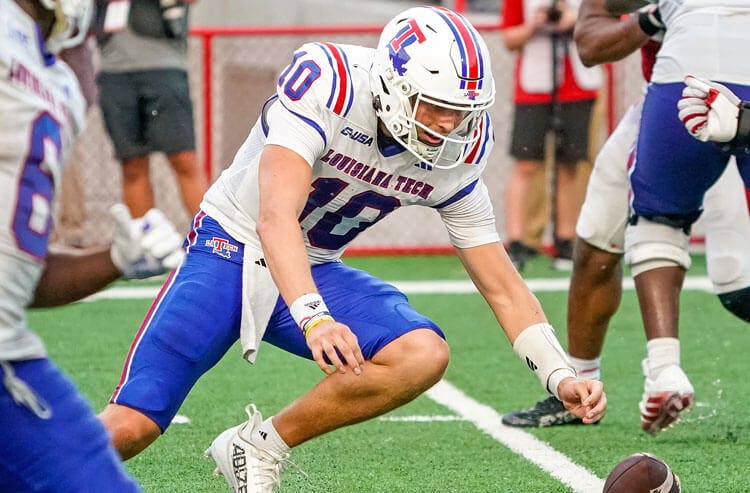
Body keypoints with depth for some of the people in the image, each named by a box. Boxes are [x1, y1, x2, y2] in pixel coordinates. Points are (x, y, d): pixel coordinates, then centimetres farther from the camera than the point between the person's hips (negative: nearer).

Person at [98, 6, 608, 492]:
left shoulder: (454, 157, -10)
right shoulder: (327, 83, -27)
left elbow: (503, 287, -2)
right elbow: (275, 217, -37)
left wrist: (561, 376, -14)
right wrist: (313, 319, -51)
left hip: (317, 269, 5)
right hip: (233, 248, -5)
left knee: (424, 354, -22)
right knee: (129, 427, -16)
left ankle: (259, 448, -8)